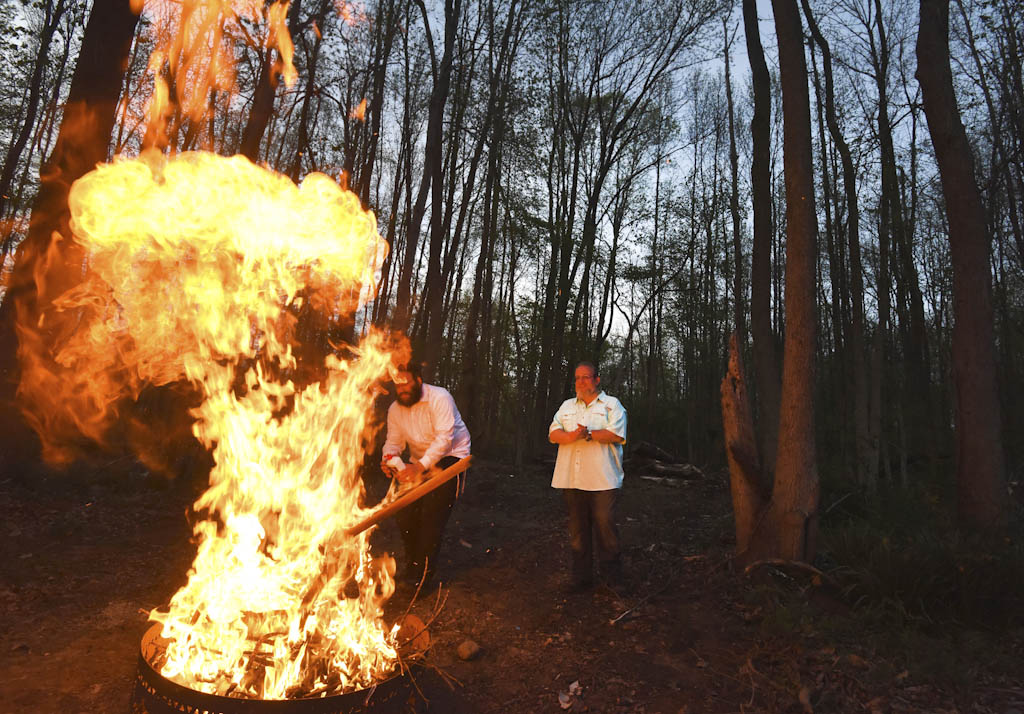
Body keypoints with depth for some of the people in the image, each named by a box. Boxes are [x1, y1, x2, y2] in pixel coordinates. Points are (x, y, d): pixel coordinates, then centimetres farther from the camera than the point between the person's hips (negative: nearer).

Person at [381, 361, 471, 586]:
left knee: (433, 511, -15)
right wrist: (388, 458, -23)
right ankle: (413, 562, 21)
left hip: (449, 456, -6)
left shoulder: (439, 398, -21)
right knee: (404, 511, 1)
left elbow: (445, 437, -28)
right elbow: (393, 441, 1)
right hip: (419, 462, 7)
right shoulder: (395, 409, 1)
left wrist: (420, 466, -36)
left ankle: (425, 569, -2)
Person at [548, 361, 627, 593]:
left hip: (602, 479, -4)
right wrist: (570, 436, -13)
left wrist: (589, 434, -16)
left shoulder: (611, 405, 6)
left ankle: (612, 577, 12)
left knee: (605, 526, -3)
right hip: (572, 478, 4)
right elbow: (553, 433, 7)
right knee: (577, 528, 9)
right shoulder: (567, 406, 19)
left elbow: (617, 434, -8)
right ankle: (581, 576, 20)